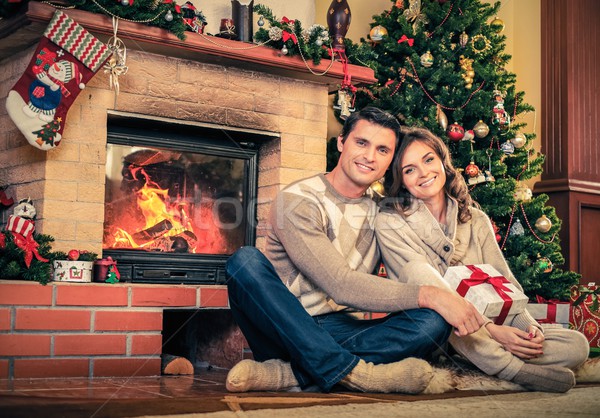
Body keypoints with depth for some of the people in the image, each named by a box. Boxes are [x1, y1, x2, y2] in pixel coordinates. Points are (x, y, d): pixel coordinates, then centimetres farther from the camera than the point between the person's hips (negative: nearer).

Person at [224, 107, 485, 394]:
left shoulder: (379, 212, 10)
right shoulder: (297, 201, -11)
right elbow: (340, 286, -21)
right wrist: (430, 295, -27)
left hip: (340, 334, 5)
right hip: (283, 327, -4)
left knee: (434, 322, -19)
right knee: (245, 260, -31)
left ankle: (291, 373, -32)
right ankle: (353, 372, -36)